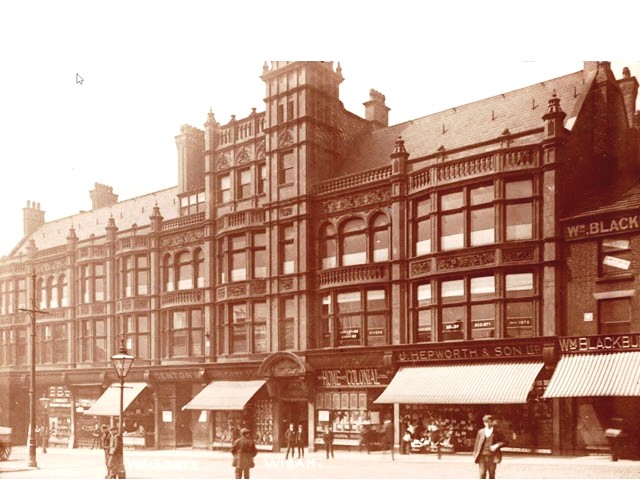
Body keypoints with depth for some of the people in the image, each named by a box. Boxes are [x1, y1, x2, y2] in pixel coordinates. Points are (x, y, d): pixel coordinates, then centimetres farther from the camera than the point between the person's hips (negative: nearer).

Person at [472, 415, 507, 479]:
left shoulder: (497, 432, 4)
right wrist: (475, 455, 7)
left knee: (491, 475, 4)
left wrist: (497, 445, -13)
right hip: (482, 456, 1)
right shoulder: (480, 432, 10)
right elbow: (477, 444, 12)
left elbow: (505, 442, 4)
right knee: (482, 474, -6)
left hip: (492, 457, -1)